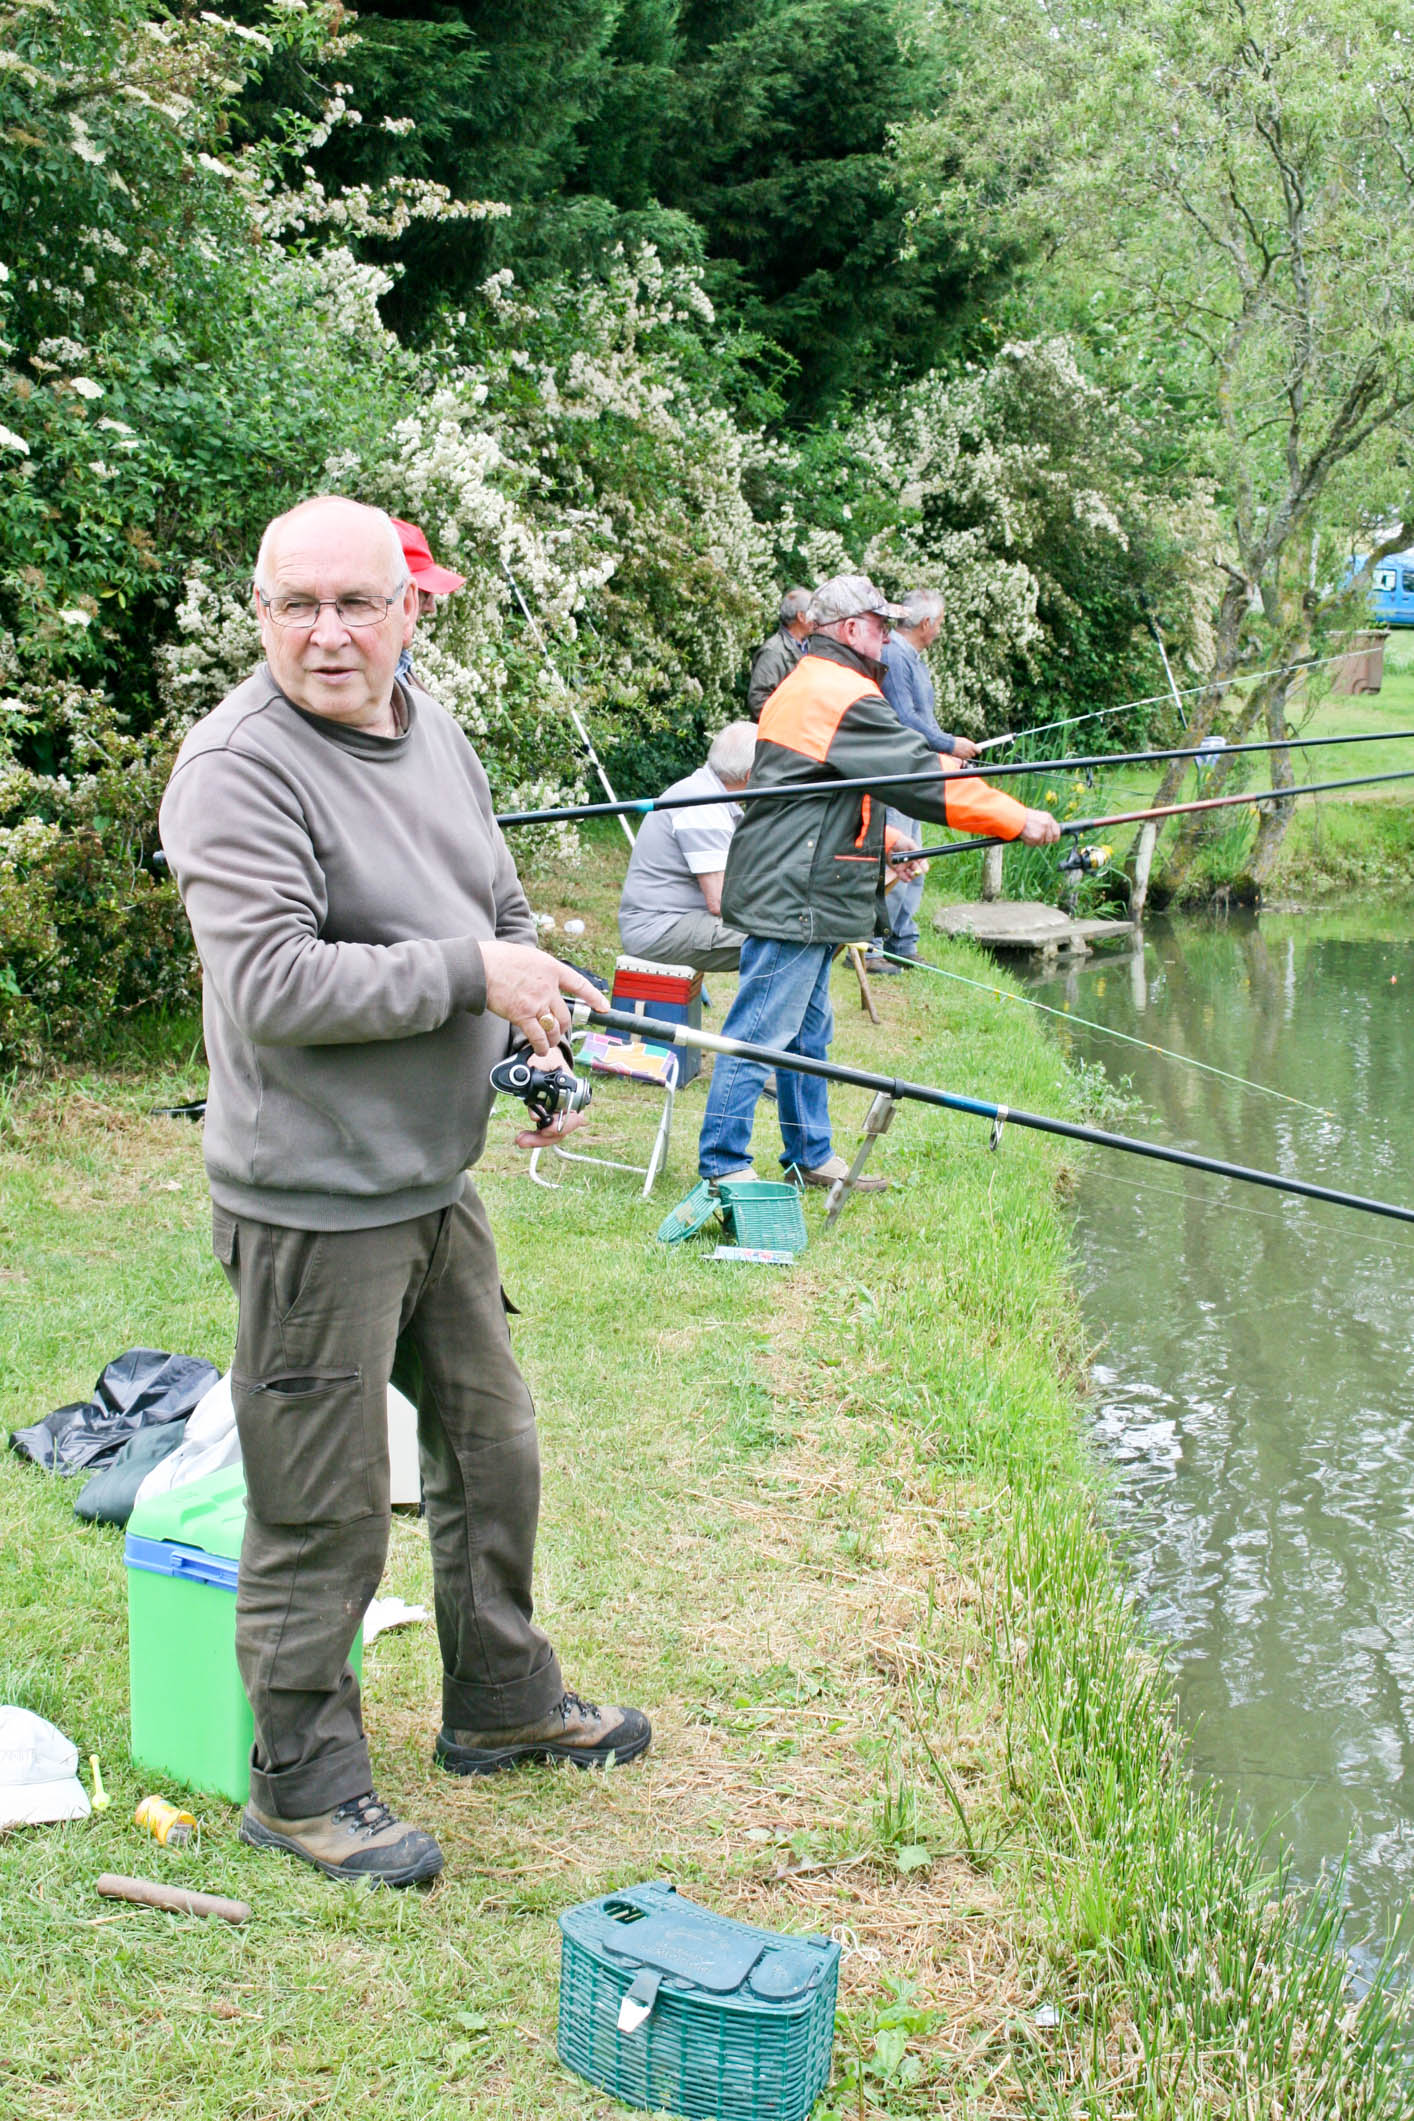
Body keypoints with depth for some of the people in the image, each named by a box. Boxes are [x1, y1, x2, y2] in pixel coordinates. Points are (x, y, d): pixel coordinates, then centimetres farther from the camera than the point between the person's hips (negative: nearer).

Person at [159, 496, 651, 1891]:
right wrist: (470, 975, -22)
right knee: (321, 1513, 1)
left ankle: (502, 1702, 41)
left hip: (436, 1180, 9)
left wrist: (544, 1040, 3)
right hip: (313, 1207, -9)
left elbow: (503, 913, 21)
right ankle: (302, 1784, 20)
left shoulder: (435, 735, 8)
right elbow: (269, 984, -27)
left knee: (491, 1449, 21)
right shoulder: (238, 768, -18)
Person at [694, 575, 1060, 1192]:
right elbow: (922, 772, -16)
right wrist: (1017, 820, -11)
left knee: (806, 1030, 17)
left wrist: (881, 846, 27)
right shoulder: (844, 695, -14)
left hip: (794, 894, 11)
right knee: (763, 1029, -7)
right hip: (792, 897, -11)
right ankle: (721, 1165, -2)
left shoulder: (802, 686, 20)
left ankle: (811, 1156, 26)